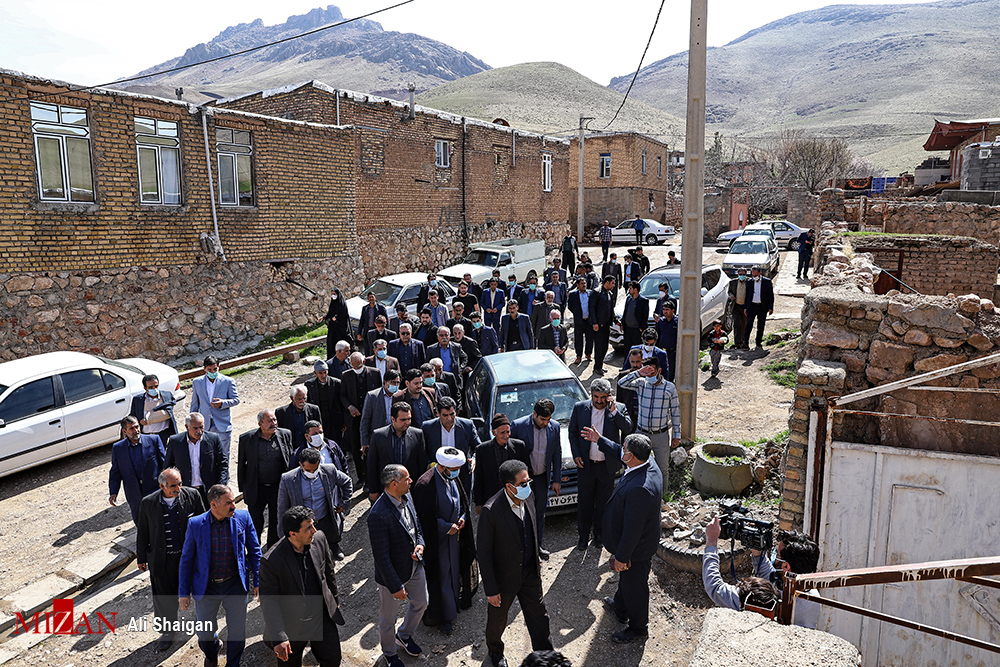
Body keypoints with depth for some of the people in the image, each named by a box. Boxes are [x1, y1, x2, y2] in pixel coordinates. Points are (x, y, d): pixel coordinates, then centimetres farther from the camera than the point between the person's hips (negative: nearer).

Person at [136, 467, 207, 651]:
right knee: (164, 597, 12)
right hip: (162, 559, 0)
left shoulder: (192, 496, -12)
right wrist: (141, 558, 9)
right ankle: (168, 632, 36)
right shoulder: (148, 503, -11)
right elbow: (143, 532, 2)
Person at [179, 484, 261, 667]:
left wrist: (258, 581, -1)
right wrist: (183, 592, 0)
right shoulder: (195, 524, -12)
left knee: (238, 633, 7)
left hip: (236, 585, 0)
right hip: (206, 588, 0)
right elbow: (186, 559, -2)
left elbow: (254, 552, -1)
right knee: (204, 633, 14)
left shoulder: (243, 518, -11)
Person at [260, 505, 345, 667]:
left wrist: (335, 598, 16)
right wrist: (278, 638, -26)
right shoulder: (271, 561, -28)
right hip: (292, 626, -4)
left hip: (323, 618, 4)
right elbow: (268, 602, -22)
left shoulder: (319, 539, -13)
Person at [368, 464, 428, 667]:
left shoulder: (407, 496, -9)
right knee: (388, 618, 18)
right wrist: (396, 586, -21)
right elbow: (381, 556, -27)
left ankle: (404, 636, 55)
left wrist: (420, 543, -10)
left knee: (421, 603, 27)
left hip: (415, 565, 7)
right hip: (392, 573, -7)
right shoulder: (378, 515, -34)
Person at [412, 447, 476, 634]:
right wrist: (447, 527, -18)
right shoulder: (425, 484, -26)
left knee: (453, 571, 20)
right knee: (440, 575, 7)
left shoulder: (453, 478, -3)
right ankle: (444, 616, 23)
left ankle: (453, 602, 39)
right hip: (436, 540, -7)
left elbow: (462, 501, 12)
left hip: (455, 535, 7)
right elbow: (425, 518, -21)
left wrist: (462, 518, -5)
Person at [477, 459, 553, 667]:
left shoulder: (526, 498, -10)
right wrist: (491, 589, -16)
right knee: (498, 619, 21)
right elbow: (483, 553, -21)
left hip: (530, 572, 5)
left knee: (539, 618, 15)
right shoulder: (491, 511, -30)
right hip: (504, 577, -4)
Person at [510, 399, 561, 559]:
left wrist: (557, 480, 5)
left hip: (542, 476, 3)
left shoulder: (554, 427, -6)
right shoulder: (518, 426, -17)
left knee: (540, 512, 16)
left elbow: (557, 454, 4)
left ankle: (538, 545, 32)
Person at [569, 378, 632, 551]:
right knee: (584, 502, 12)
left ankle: (599, 534, 35)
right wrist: (576, 455, -5)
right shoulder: (580, 408, -5)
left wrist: (614, 411, -26)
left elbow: (628, 429, -20)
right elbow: (572, 432, 3)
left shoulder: (619, 409, -7)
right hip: (585, 464, 0)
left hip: (607, 465, 0)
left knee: (603, 502, 15)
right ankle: (583, 535, 30)